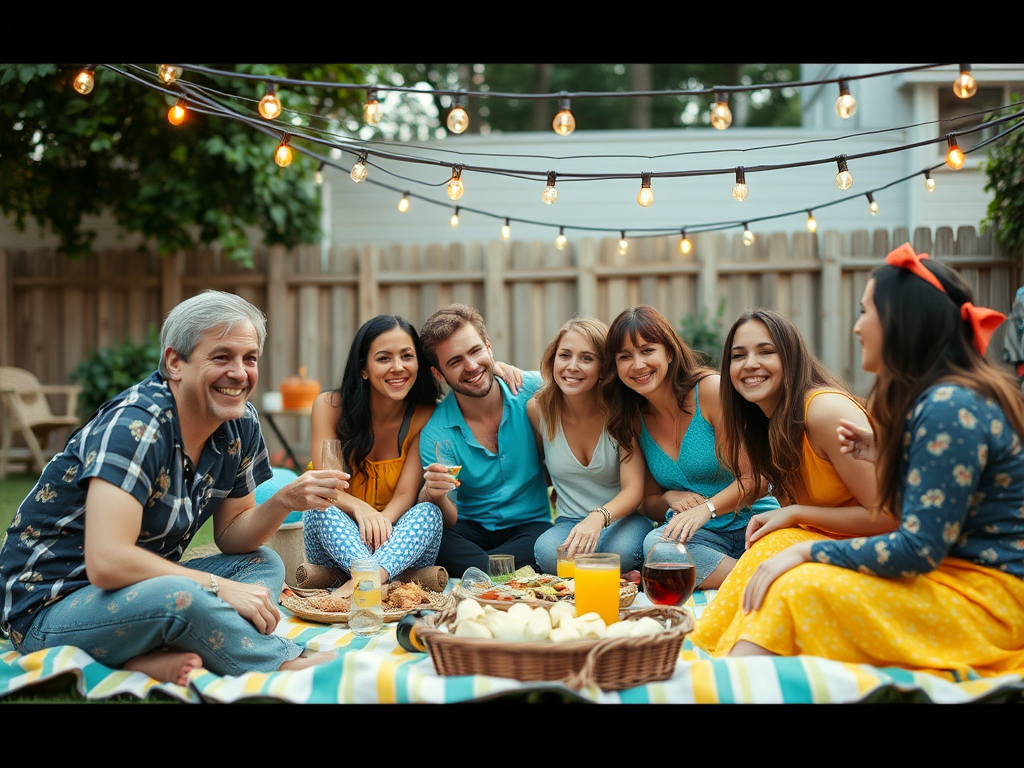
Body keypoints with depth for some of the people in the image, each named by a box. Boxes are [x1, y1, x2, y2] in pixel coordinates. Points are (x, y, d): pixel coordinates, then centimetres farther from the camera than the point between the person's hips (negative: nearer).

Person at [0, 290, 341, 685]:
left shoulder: (241, 423, 0)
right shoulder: (134, 426, -25)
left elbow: (230, 534, 8)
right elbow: (106, 562, -32)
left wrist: (285, 501, -13)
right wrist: (216, 588, -25)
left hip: (139, 588, 9)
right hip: (50, 608, -9)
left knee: (265, 563, 0)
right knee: (180, 596, -35)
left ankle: (154, 658, -22)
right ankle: (290, 665, -14)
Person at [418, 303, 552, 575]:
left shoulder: (532, 391, -8)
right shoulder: (436, 430, -10)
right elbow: (448, 520, -11)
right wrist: (434, 496, -34)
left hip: (531, 525, 0)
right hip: (470, 529, 1)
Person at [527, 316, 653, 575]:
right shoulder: (538, 408, -5)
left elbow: (633, 490, -21)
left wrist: (599, 517, -39)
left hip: (623, 517, -2)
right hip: (569, 521, 2)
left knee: (620, 550, -38)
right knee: (547, 551, -34)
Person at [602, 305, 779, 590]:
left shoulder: (711, 390, -7)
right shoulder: (634, 419, 8)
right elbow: (648, 502, 16)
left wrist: (707, 508, -28)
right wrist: (669, 499, -8)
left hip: (754, 524, -5)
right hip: (701, 537, 5)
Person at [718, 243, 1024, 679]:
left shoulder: (950, 409, -20)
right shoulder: (937, 399, 10)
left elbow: (919, 548, -21)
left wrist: (808, 552, -15)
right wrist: (883, 458, 7)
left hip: (988, 601, -9)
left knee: (798, 589, -22)